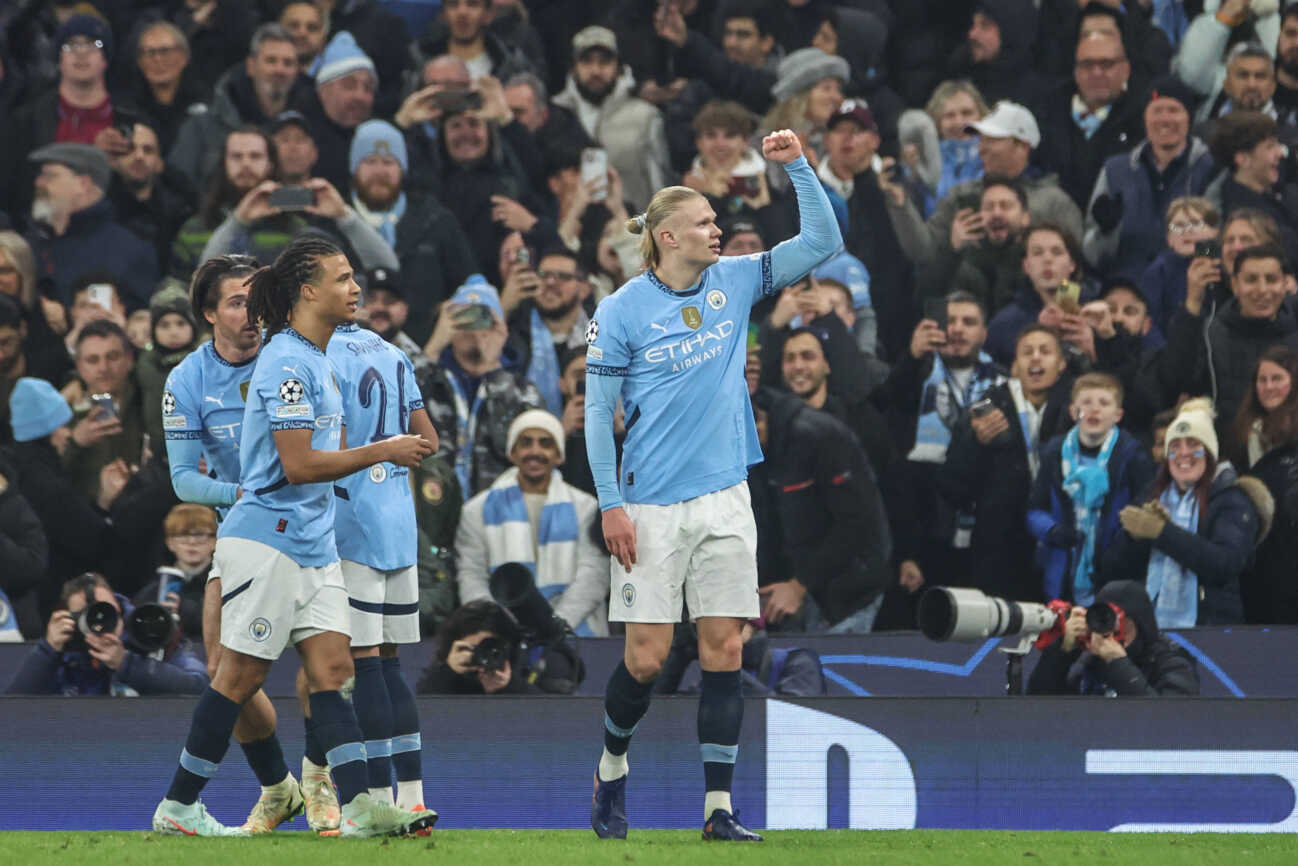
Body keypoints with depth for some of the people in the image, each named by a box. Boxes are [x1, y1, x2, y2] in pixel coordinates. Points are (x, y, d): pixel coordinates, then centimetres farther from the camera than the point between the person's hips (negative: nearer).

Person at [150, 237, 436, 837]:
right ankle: (178, 807, 6)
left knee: (332, 667, -1)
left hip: (312, 541, 9)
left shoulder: (315, 359, 15)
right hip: (267, 537, -9)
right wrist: (381, 453, -15)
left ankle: (359, 805, -9)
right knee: (240, 675, -3)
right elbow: (299, 465, -21)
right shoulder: (286, 363, -16)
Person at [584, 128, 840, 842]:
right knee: (647, 656, -4)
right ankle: (611, 770, 23)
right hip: (650, 508, -3)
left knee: (723, 650, -1)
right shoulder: (621, 312, -5)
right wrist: (611, 505, -8)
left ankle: (718, 809, 2)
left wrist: (798, 166, -6)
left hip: (724, 500, 3)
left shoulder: (734, 284, 6)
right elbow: (597, 412, -3)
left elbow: (822, 242, 5)